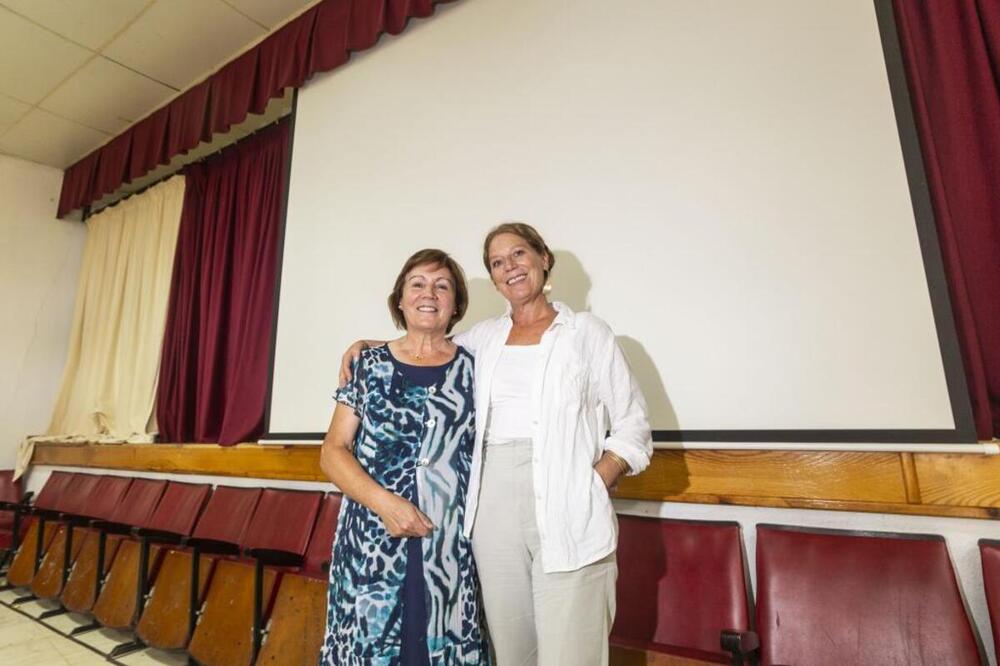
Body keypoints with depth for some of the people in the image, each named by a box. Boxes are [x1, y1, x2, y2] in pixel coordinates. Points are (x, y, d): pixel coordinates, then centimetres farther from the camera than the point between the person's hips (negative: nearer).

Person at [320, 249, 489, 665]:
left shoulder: (473, 368, 4)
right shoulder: (370, 365, 4)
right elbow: (333, 452, 1)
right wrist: (383, 501, -13)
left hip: (451, 550, 0)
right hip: (372, 545, 0)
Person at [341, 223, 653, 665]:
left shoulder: (588, 333, 4)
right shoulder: (483, 337, 13)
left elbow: (633, 429, 3)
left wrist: (590, 491, -10)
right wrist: (367, 345, 12)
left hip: (568, 515, -3)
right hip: (494, 507, 3)